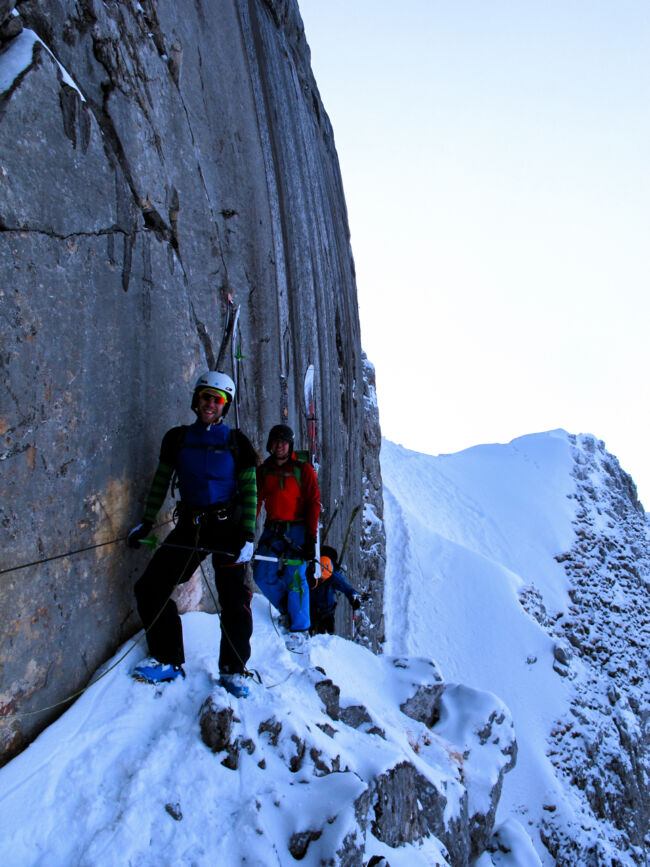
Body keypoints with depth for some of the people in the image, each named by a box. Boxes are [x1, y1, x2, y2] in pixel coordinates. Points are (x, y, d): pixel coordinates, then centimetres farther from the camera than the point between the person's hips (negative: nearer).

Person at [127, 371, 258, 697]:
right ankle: (168, 661, 13)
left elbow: (249, 491, -1)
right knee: (150, 588, -3)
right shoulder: (177, 438, 8)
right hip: (189, 525, 3)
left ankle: (232, 670, 14)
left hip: (227, 525, -3)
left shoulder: (236, 442, 1)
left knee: (235, 601, -6)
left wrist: (248, 535, -9)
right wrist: (146, 523, 11)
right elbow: (160, 482, 15)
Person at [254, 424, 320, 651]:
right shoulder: (263, 470, 10)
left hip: (297, 530, -4)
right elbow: (255, 502, 9)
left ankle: (300, 629, 5)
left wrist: (311, 537, -11)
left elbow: (313, 504, -3)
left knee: (295, 576, -9)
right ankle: (289, 611, 20)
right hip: (272, 530, 4)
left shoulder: (303, 470, 0)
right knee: (262, 575, -3)